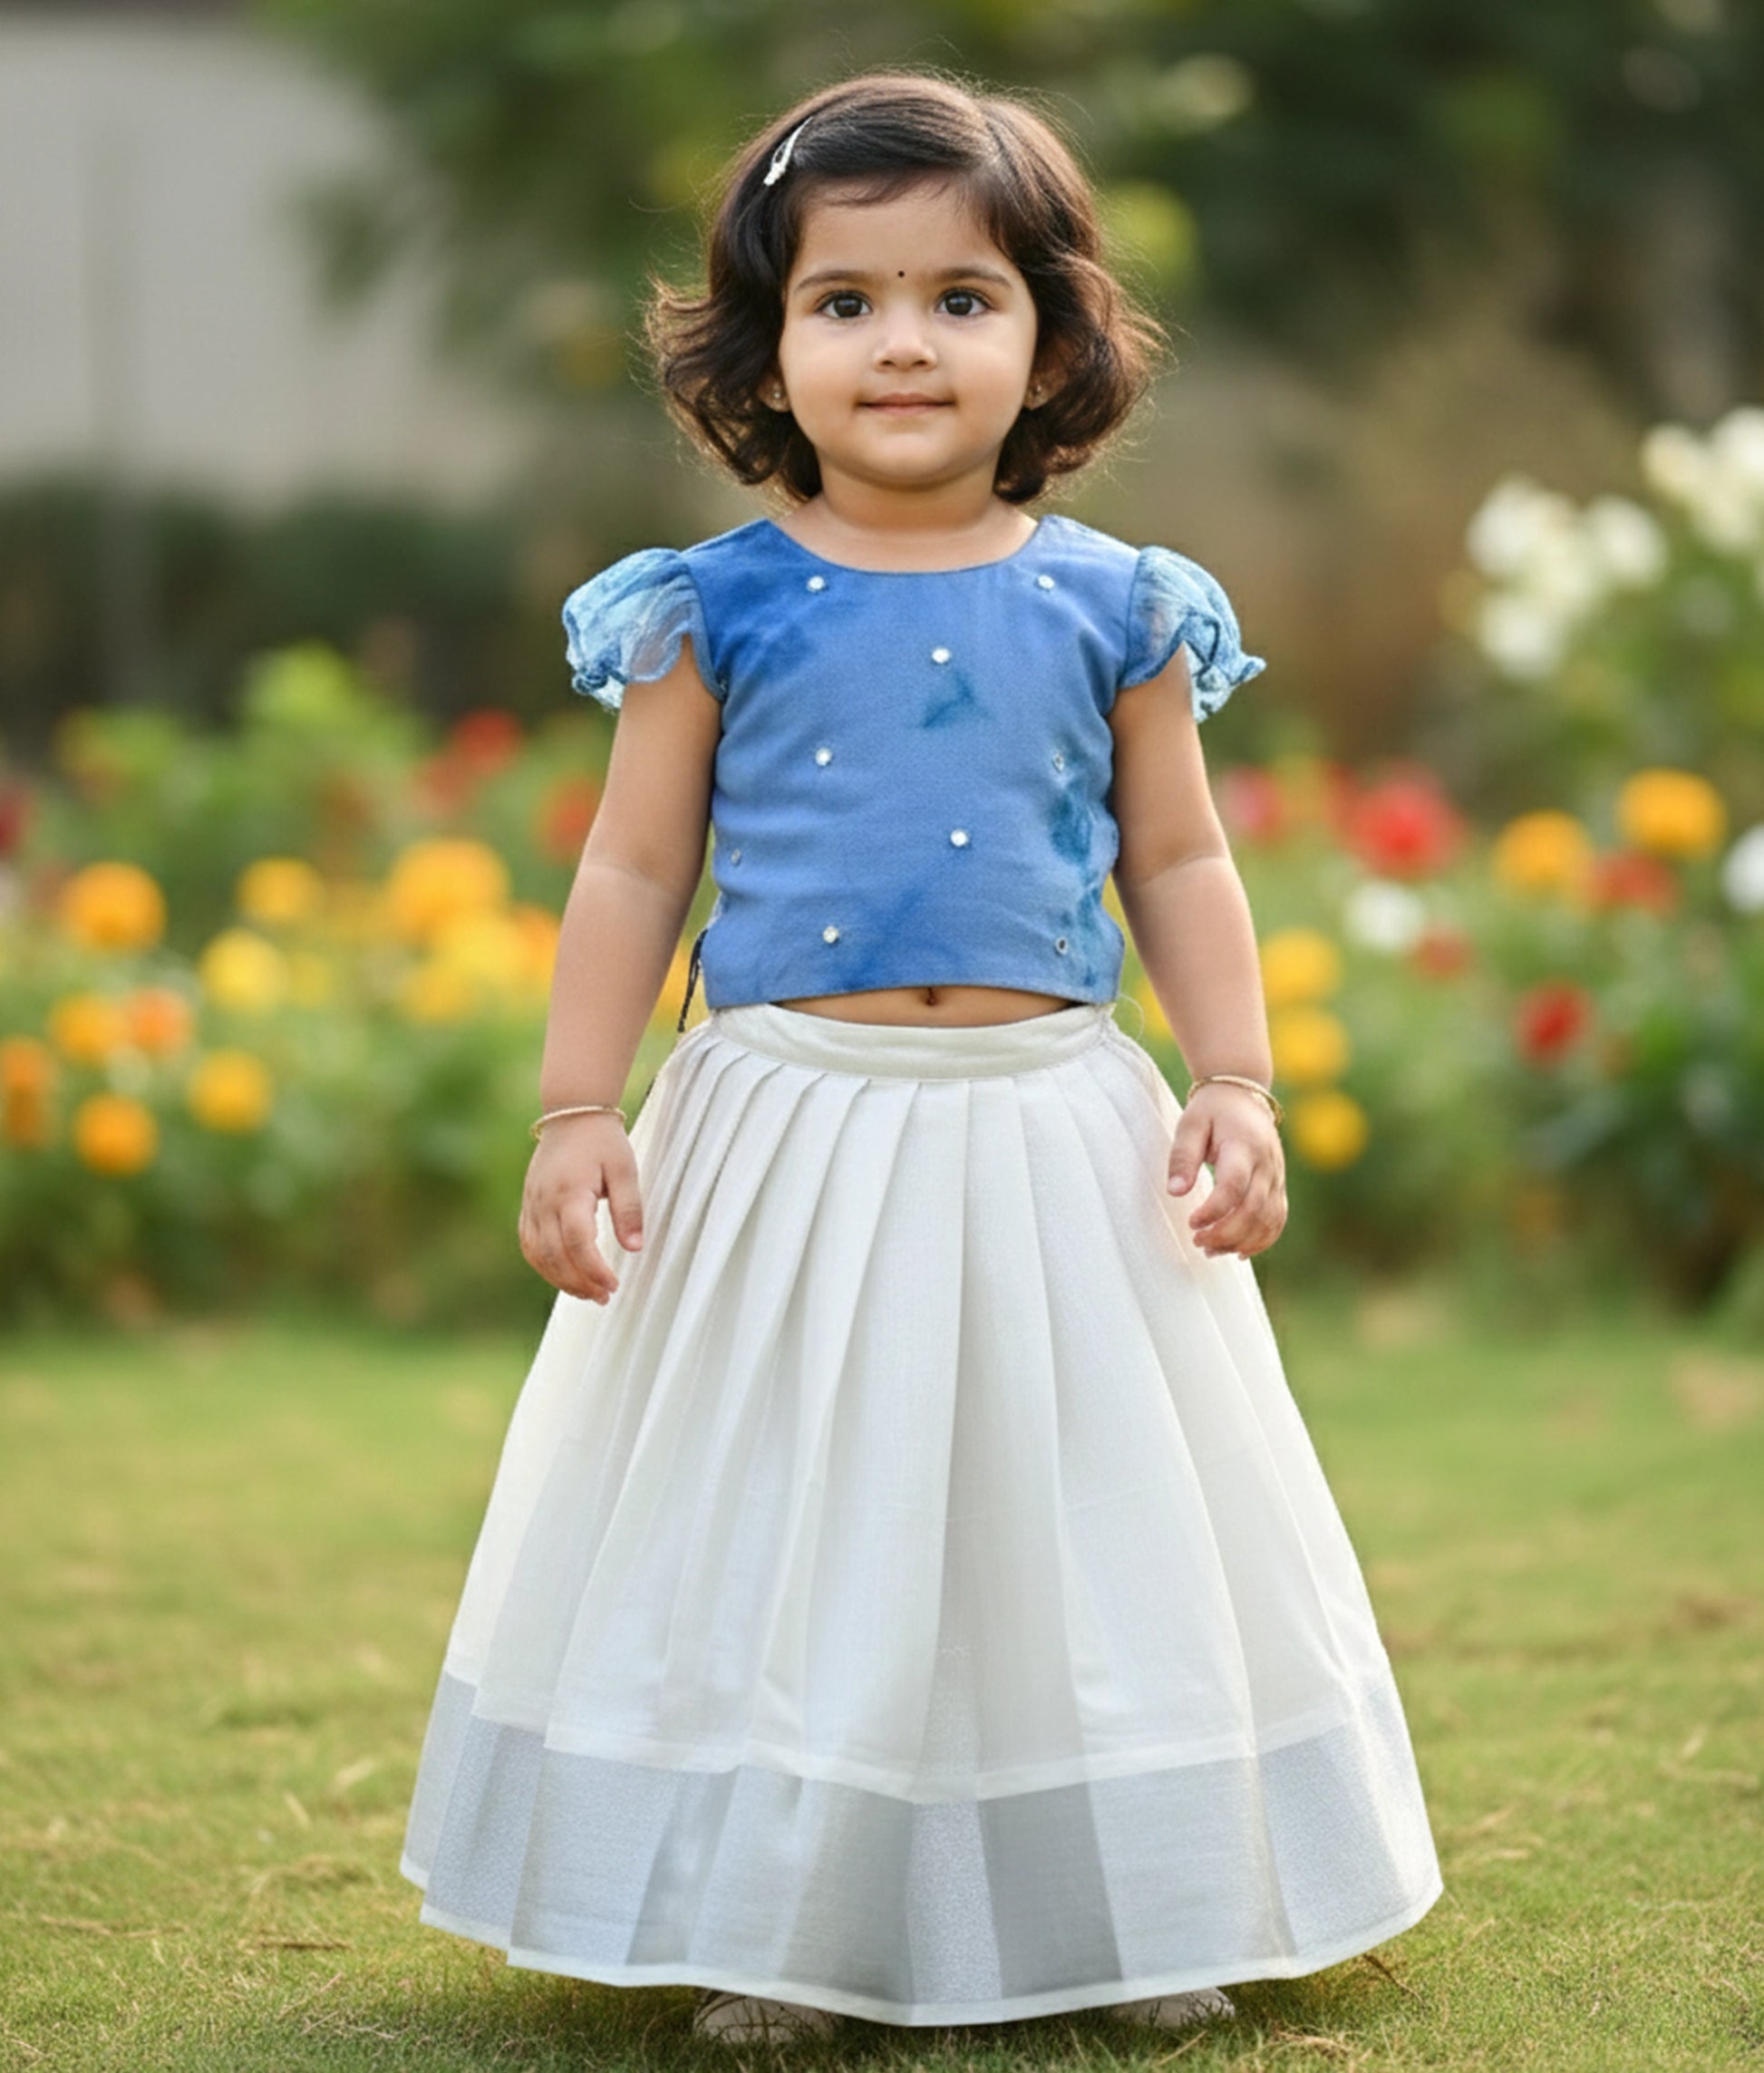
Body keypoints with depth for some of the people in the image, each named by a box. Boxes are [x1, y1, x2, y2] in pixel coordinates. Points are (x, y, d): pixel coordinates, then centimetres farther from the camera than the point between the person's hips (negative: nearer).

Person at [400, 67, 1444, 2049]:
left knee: (1092, 1518, 8)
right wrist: (576, 1113, -4)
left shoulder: (1110, 609, 2)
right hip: (786, 1127, -1)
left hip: (1054, 1132, 1)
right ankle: (761, 1925, 16)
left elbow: (1181, 863, 8)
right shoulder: (719, 607, -1)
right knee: (781, 1526, 5)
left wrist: (1236, 1086, -2)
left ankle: (1143, 1906, 22)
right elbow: (634, 869, 2)